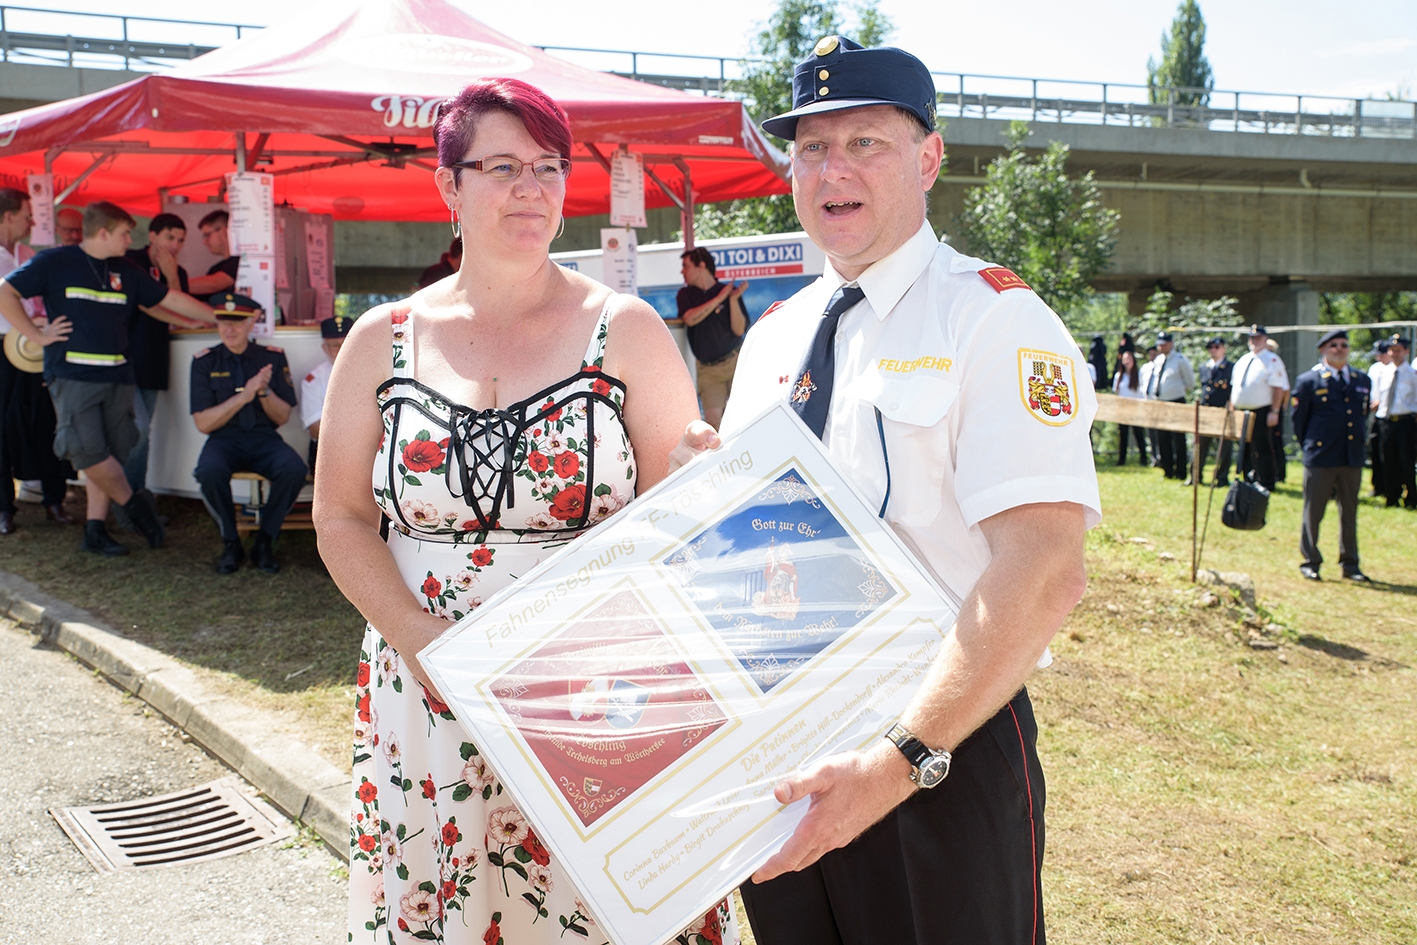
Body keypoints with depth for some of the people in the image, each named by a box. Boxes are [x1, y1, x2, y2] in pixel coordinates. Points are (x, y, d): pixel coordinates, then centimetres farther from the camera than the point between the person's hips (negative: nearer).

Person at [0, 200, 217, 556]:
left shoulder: (125, 270, 14)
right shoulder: (56, 261, -1)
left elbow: (170, 300, 16)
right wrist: (37, 335, -6)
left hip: (117, 376, 5)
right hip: (72, 375, -5)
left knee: (109, 455, 3)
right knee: (87, 450, -15)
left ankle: (95, 529, 11)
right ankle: (133, 504, 6)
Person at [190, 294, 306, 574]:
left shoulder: (273, 357, 5)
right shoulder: (205, 361, 2)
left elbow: (283, 416, 4)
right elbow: (203, 423, -4)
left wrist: (265, 391, -16)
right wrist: (243, 396, -16)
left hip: (264, 440, 1)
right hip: (224, 440, -1)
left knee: (294, 469, -31)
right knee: (210, 470, -35)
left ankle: (264, 543, -10)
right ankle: (231, 544, -11)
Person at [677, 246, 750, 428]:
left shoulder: (729, 291, 1)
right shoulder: (685, 294, 8)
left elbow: (739, 330, -7)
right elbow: (690, 319, -13)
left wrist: (733, 299, -18)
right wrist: (719, 298, -13)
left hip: (734, 362, -1)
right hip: (707, 368, 1)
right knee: (712, 417, -10)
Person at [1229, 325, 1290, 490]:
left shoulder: (1272, 360, -7)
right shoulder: (1242, 361, 15)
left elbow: (1279, 388, -13)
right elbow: (1235, 387, 19)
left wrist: (1274, 412, -19)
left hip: (1262, 413, -7)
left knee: (1265, 451, -4)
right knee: (1245, 450, 13)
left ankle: (1267, 484, 3)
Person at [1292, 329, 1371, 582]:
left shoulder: (1362, 381, 10)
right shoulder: (1309, 381, -3)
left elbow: (1364, 414, 19)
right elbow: (1299, 419, 3)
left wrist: (1360, 439, 12)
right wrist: (1309, 446, 4)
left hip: (1353, 458, 4)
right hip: (1320, 459, -4)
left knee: (1349, 513, 10)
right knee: (1313, 512, 2)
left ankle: (1350, 564, 19)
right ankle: (1310, 562, 12)